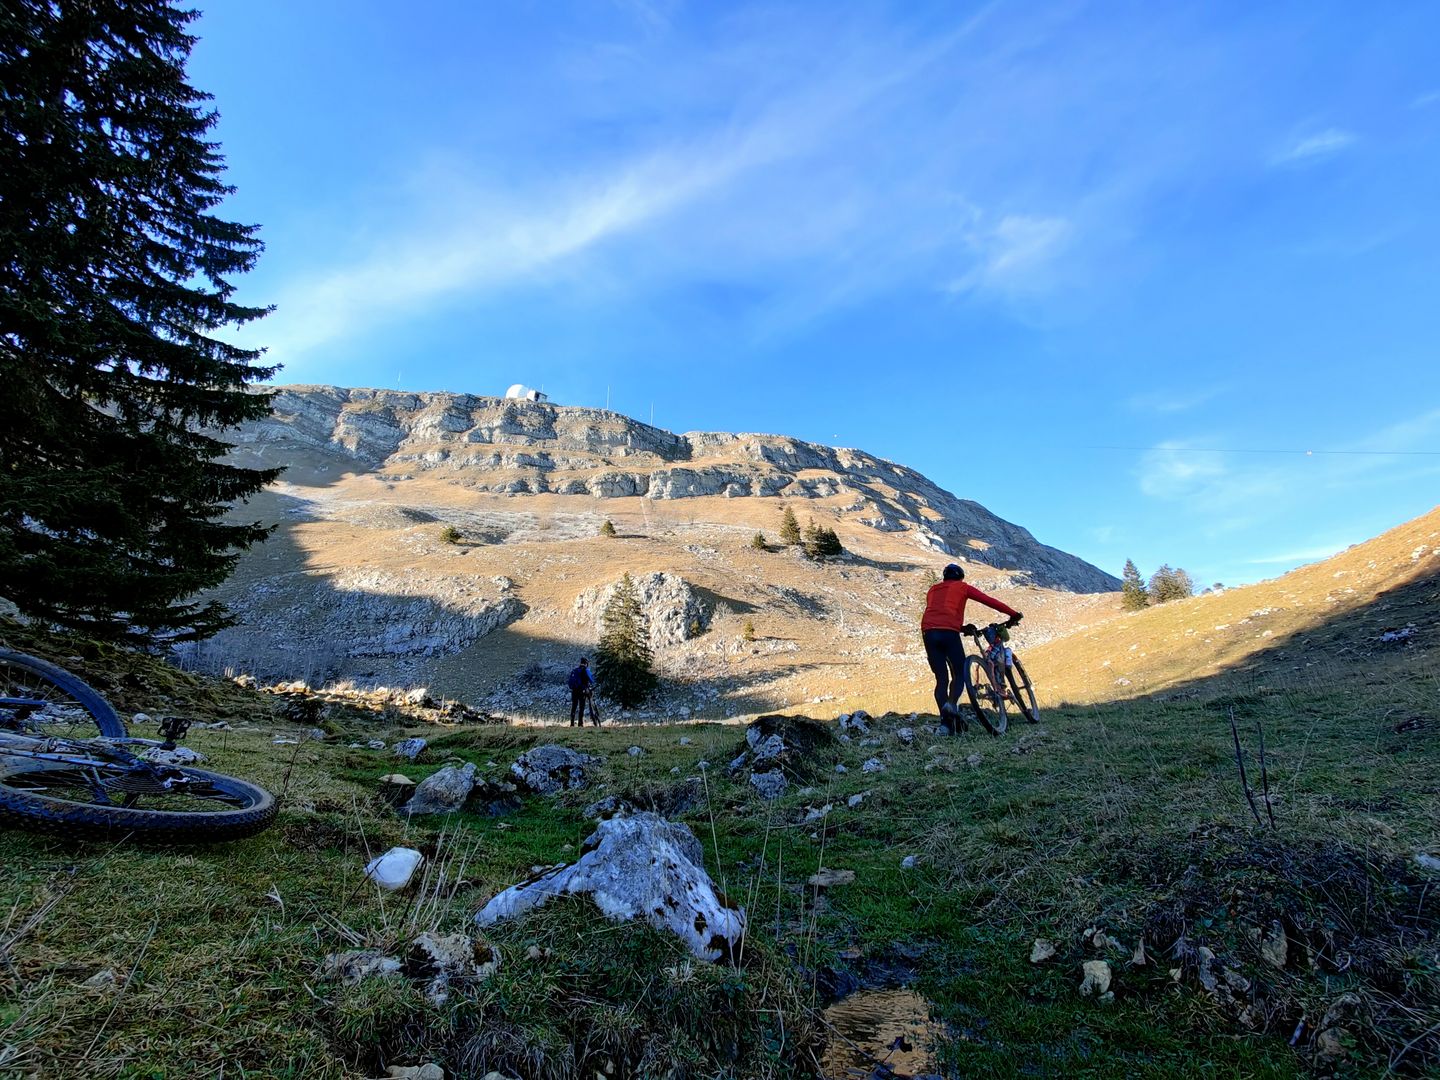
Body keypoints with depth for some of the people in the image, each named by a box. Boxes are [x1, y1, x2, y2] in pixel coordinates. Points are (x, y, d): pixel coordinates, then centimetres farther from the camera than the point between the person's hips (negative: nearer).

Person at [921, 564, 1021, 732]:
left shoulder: (933, 589, 29)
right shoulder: (962, 587, 17)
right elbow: (989, 601, 12)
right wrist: (1013, 614, 16)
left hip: (928, 631, 4)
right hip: (949, 632, -4)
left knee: (941, 679, 8)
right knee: (960, 674, 8)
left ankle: (945, 722, -2)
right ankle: (951, 704, -19)